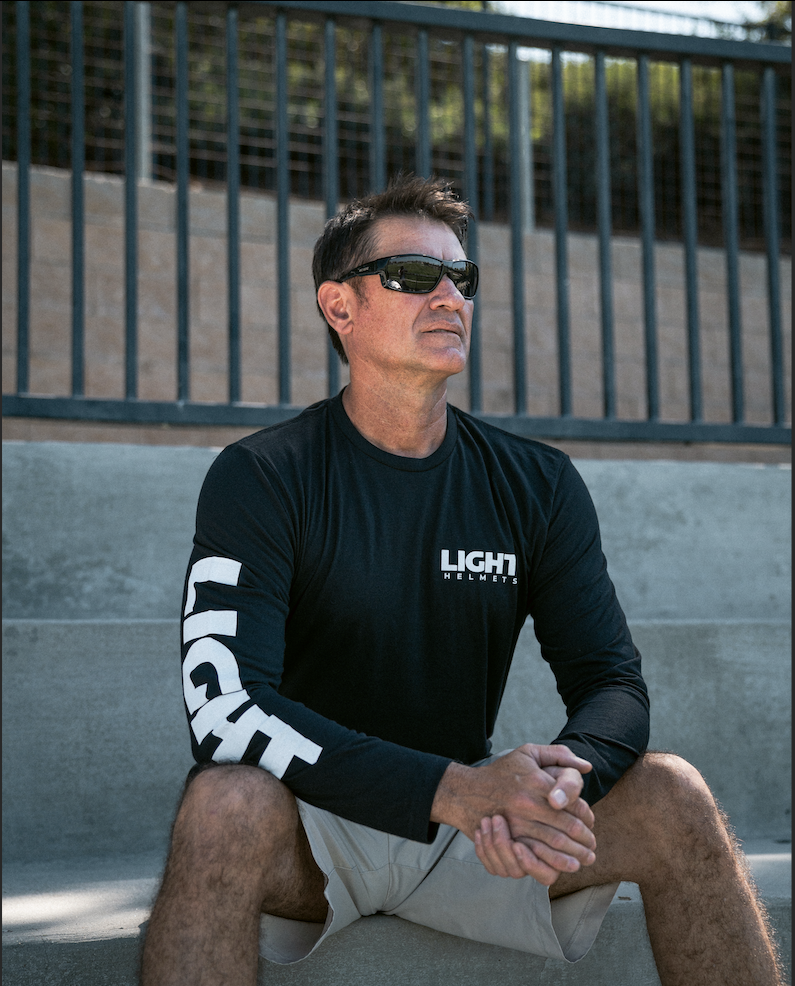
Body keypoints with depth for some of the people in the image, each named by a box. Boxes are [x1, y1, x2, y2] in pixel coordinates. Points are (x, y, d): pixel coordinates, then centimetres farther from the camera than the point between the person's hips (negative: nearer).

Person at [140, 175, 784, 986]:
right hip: (314, 828, -3)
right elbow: (225, 708, -22)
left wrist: (560, 782, -27)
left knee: (670, 794, -20)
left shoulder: (539, 485, 3)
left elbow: (611, 682, -1)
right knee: (226, 804, -36)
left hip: (474, 825, 4)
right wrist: (455, 790, -32)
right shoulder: (260, 479, -10)